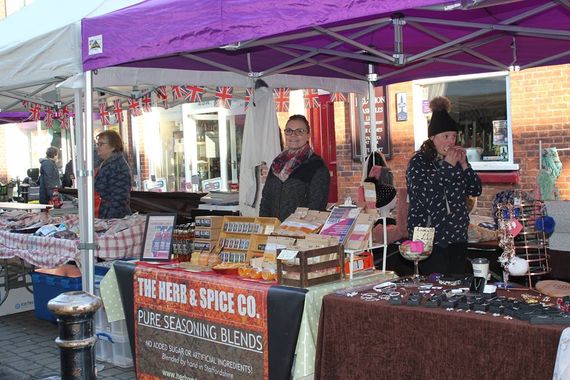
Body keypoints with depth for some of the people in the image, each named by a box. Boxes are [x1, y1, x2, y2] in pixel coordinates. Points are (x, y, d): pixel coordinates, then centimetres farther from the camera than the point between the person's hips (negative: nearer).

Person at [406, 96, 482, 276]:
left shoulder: (457, 159, 11)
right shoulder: (419, 162, -7)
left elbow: (476, 190, 9)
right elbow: (424, 197, -21)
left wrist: (464, 164, -5)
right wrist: (447, 166, -19)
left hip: (457, 238, 6)